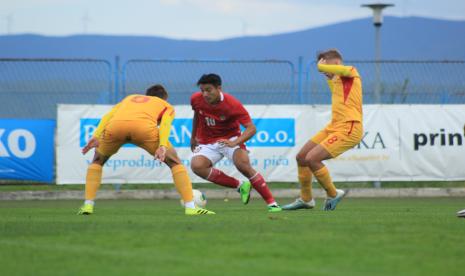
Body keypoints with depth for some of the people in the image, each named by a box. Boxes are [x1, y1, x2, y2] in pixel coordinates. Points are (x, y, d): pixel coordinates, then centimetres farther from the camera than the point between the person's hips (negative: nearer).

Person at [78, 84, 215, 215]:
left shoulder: (130, 98, 43)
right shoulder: (167, 106, 35)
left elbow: (108, 116, 24)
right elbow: (165, 124, 10)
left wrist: (96, 136, 13)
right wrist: (162, 146, -5)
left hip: (115, 125, 2)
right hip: (144, 127, -2)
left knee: (98, 160, 31)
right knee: (175, 162, 18)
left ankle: (87, 206, 17)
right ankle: (190, 207, 8)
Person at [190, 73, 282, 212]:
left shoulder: (232, 104, -23)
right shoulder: (196, 99, -12)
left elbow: (251, 128, -26)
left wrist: (235, 143, -42)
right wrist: (193, 137, 22)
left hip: (230, 139, -3)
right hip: (207, 142, 4)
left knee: (244, 165, -30)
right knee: (196, 166, -27)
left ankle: (272, 203, -17)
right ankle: (240, 186, -14)